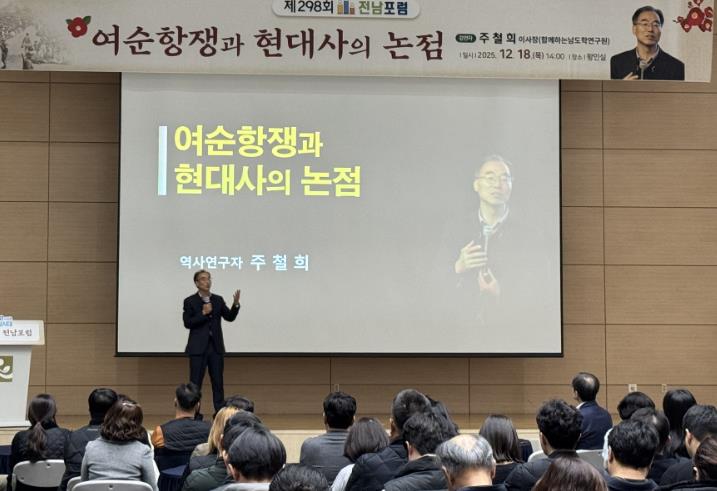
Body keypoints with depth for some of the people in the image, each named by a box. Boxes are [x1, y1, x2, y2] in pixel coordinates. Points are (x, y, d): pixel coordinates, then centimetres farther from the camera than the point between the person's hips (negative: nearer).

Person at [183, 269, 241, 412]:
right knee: (195, 383, -1)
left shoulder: (218, 300, 9)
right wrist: (203, 313, -17)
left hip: (216, 347, 4)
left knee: (218, 382, 5)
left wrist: (235, 304, -13)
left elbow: (229, 317, 3)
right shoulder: (190, 301, -2)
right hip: (198, 348, -3)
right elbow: (187, 323, -9)